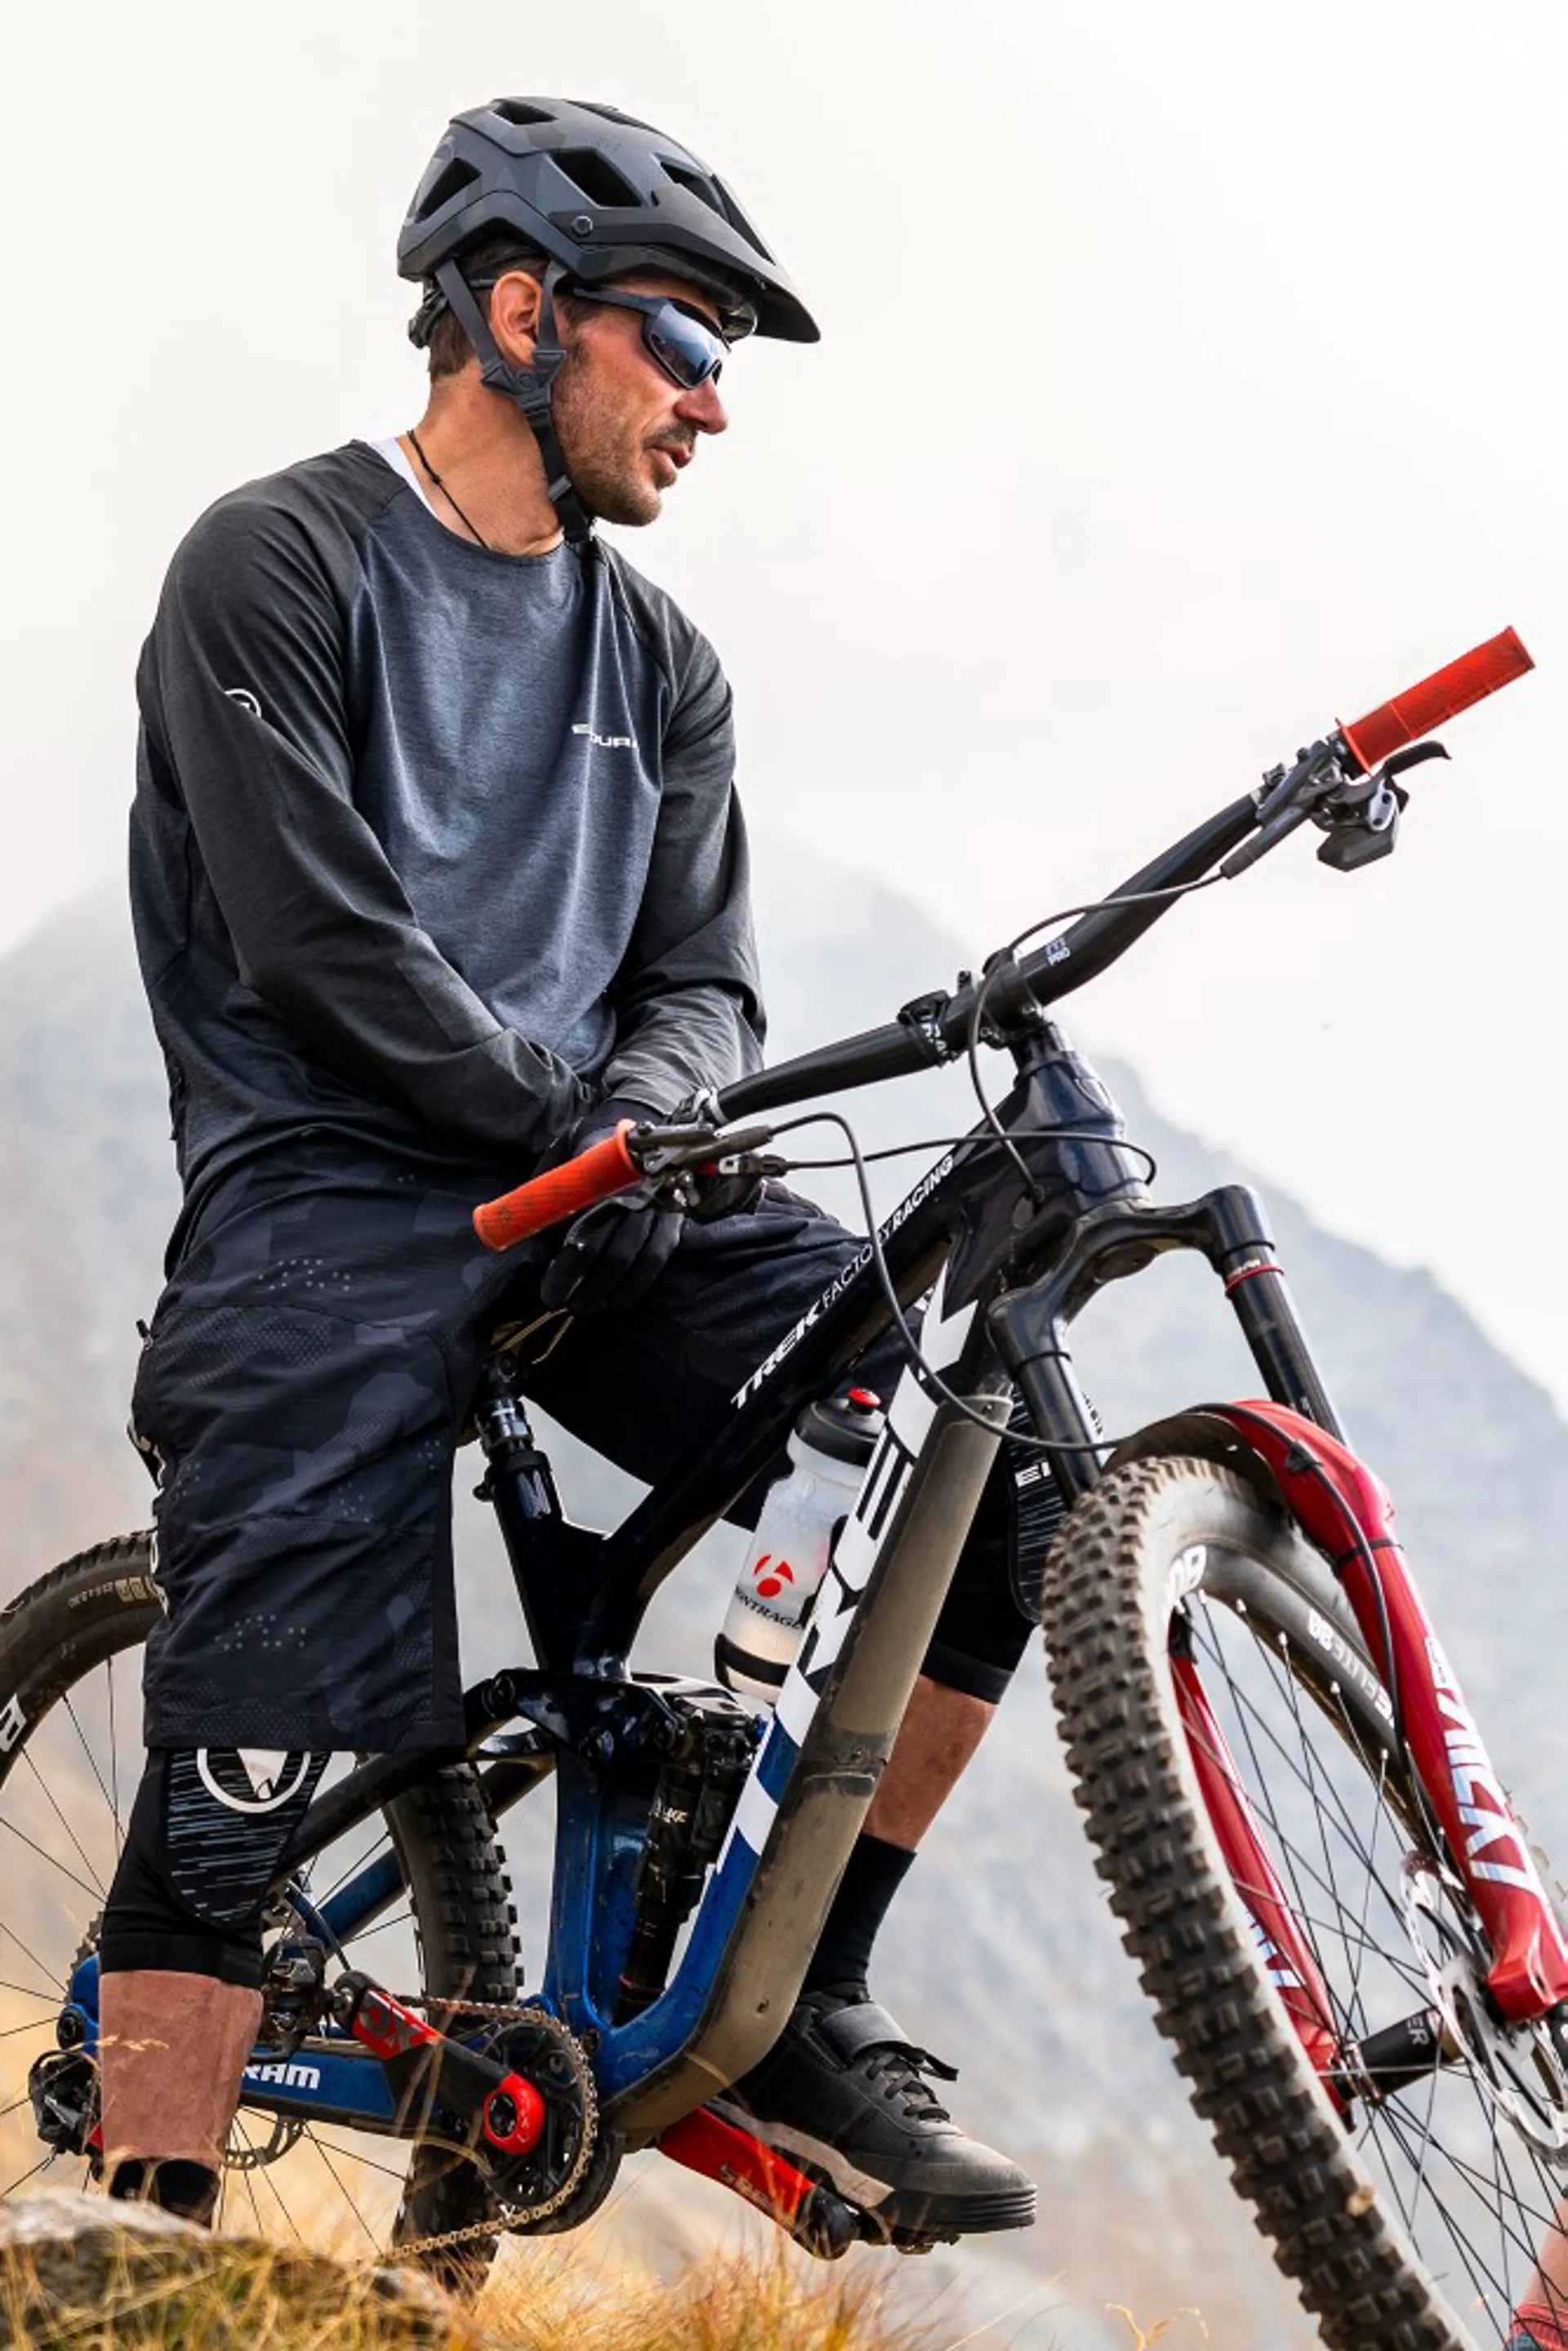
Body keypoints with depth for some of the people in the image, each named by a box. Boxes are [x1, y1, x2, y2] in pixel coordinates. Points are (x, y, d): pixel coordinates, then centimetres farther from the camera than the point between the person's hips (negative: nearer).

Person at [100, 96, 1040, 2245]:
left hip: (594, 1199, 6)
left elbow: (705, 981, 11)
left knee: (996, 1449, -14)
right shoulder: (278, 566, -1)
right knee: (258, 1763, -18)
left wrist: (647, 1109, -12)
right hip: (334, 1197, -5)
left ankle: (798, 2008, -4)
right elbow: (317, 939, -11)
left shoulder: (656, 659, 19)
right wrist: (571, 1118, -14)